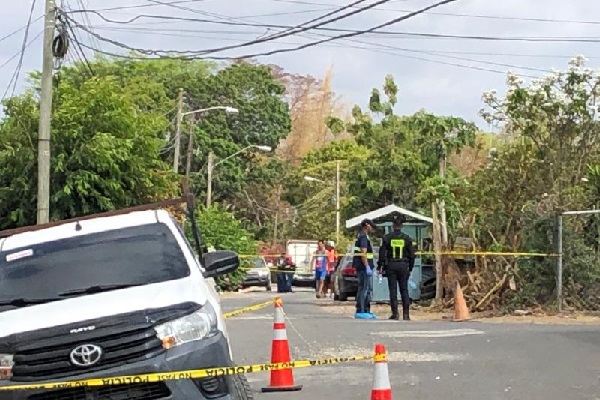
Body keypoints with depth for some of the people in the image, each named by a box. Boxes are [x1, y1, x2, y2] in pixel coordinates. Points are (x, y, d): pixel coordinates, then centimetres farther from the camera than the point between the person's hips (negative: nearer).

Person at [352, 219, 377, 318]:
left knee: (368, 289, 13)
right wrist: (367, 267, -23)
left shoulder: (363, 236, 19)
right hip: (364, 268, -11)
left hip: (365, 268, 11)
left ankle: (366, 311, 16)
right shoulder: (363, 237, -13)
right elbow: (363, 253, -21)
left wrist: (370, 267, 24)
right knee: (363, 289, -9)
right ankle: (360, 312, -7)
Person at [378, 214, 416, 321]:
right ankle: (406, 314, 3)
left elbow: (382, 253, -2)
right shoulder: (407, 238, 3)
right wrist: (410, 268, 14)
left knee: (393, 290, 2)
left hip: (391, 266, -1)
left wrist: (380, 266, 7)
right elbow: (411, 255, 5)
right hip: (403, 265, 1)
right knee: (404, 290, 6)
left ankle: (395, 313, -2)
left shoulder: (387, 237, -2)